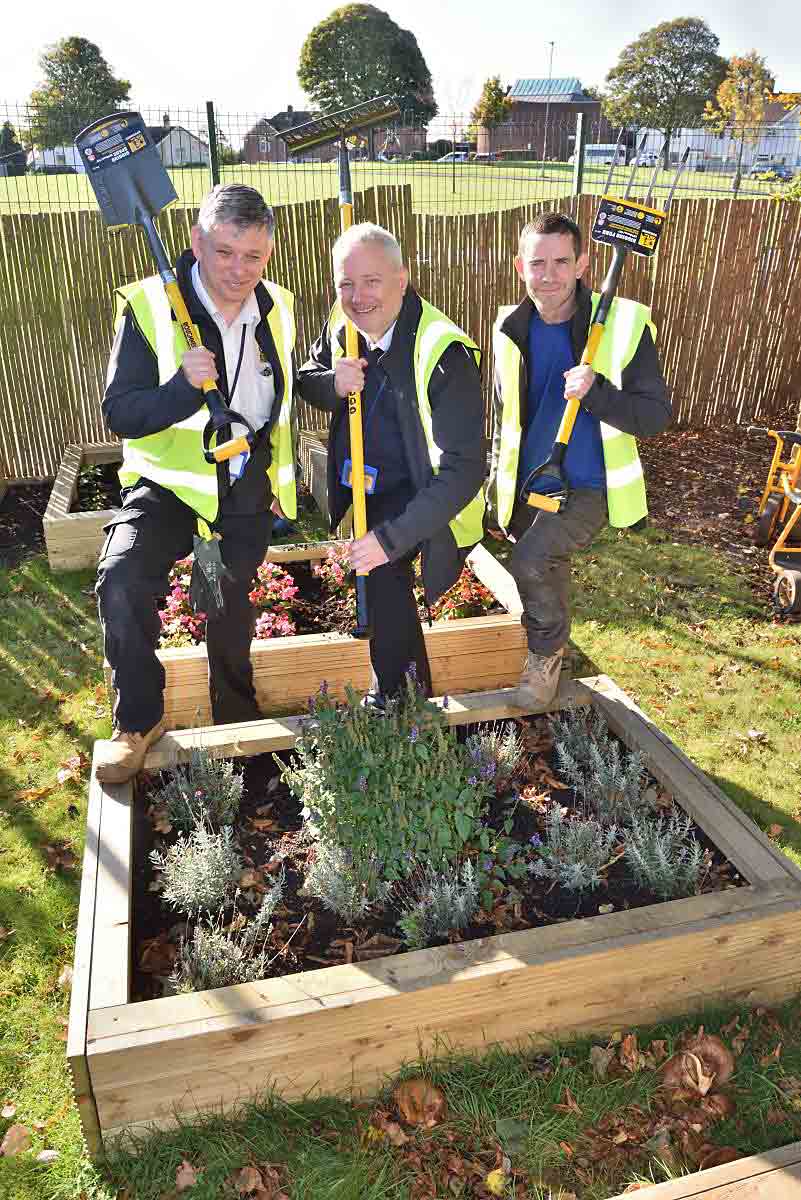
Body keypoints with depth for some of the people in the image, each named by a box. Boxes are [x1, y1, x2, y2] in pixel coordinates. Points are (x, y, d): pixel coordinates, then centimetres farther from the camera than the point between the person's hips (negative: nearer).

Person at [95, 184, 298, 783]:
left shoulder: (278, 308, -1)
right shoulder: (148, 306, -16)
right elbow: (120, 413, -18)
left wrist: (281, 480, 15)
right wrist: (184, 385, -36)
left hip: (249, 492, 4)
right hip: (171, 484, -3)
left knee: (231, 610, 18)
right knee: (122, 582, -29)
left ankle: (237, 723, 42)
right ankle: (138, 720, -5)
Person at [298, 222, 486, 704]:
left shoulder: (445, 354, -28)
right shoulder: (343, 324, -6)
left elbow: (465, 470, -30)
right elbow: (305, 380, 10)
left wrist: (392, 537, -36)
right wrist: (333, 385, -16)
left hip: (420, 496, -8)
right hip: (363, 485, 8)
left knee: (382, 571, -24)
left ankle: (402, 700, -3)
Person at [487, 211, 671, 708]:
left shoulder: (625, 324, -15)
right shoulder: (511, 328, -1)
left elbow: (657, 415, -15)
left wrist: (596, 392, -32)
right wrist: (497, 483, 12)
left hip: (588, 486, -5)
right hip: (526, 485, 5)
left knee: (532, 560, -24)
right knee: (546, 572, 18)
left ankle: (546, 655, 3)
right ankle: (549, 646, 47)